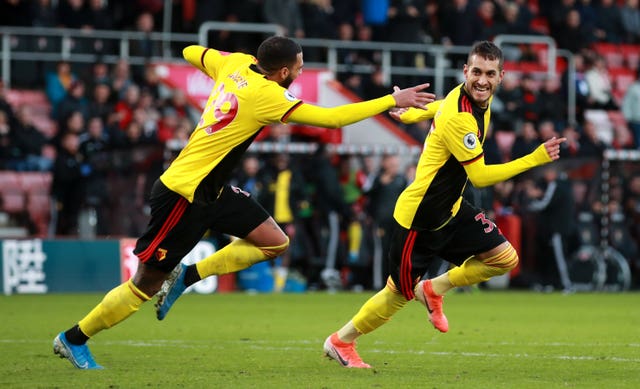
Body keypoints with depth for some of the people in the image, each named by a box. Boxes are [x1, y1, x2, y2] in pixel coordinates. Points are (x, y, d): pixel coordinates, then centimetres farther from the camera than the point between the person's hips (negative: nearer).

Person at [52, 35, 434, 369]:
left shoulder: (236, 63, -1)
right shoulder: (265, 95, -23)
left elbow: (192, 53, 17)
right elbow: (331, 118, -25)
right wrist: (392, 101, -19)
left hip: (212, 192, 9)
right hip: (183, 196, -9)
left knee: (275, 242, 3)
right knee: (146, 284, 0)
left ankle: (185, 277, 10)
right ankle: (73, 339, 14)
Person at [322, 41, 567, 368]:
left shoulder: (480, 99, -2)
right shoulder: (458, 118, -30)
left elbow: (443, 105, 21)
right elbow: (480, 176, -28)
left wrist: (411, 114, 38)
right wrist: (535, 159, -32)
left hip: (451, 210, 9)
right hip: (419, 218, -9)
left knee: (505, 259, -3)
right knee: (399, 294, 5)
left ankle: (434, 289, 14)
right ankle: (339, 341, 26)